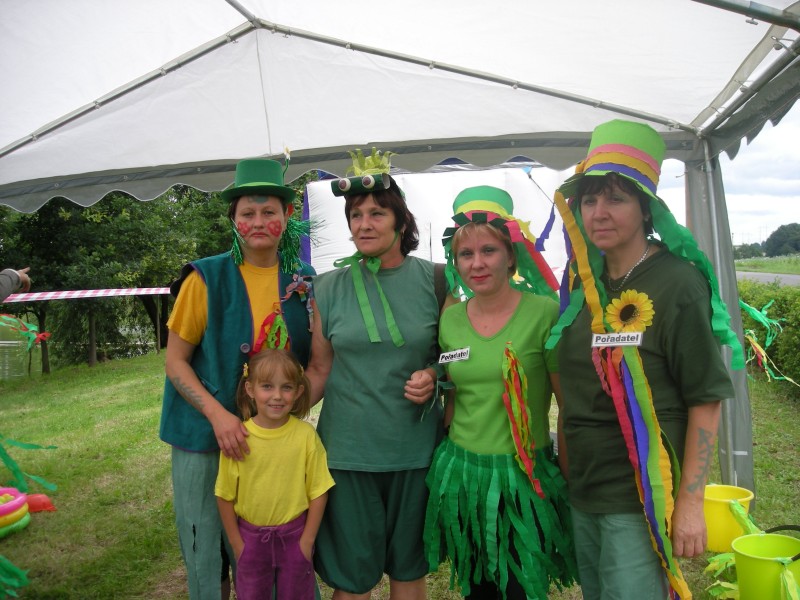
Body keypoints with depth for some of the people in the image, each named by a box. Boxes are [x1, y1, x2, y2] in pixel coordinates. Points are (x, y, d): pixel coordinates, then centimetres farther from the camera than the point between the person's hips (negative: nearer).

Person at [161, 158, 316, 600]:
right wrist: (218, 415, -19)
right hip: (206, 436, -2)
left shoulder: (302, 281, 1)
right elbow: (175, 361, -6)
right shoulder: (207, 278, -8)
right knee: (207, 551, 9)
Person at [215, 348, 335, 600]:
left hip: (294, 535, 0)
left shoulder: (306, 434, -15)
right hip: (251, 537, 0)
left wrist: (307, 540, -5)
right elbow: (225, 495, -4)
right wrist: (236, 542, -1)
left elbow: (318, 491, -7)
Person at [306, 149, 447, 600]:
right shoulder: (330, 288, 0)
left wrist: (434, 376, -12)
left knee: (409, 564, 17)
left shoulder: (433, 280, -2)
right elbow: (320, 369, 5)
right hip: (347, 448, 0)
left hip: (416, 447, 0)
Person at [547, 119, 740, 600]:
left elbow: (706, 400, -13)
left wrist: (690, 502, -14)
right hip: (583, 493, 7)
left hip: (640, 500, -6)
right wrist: (569, 471, 12)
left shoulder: (677, 284, -14)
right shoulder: (585, 281, 4)